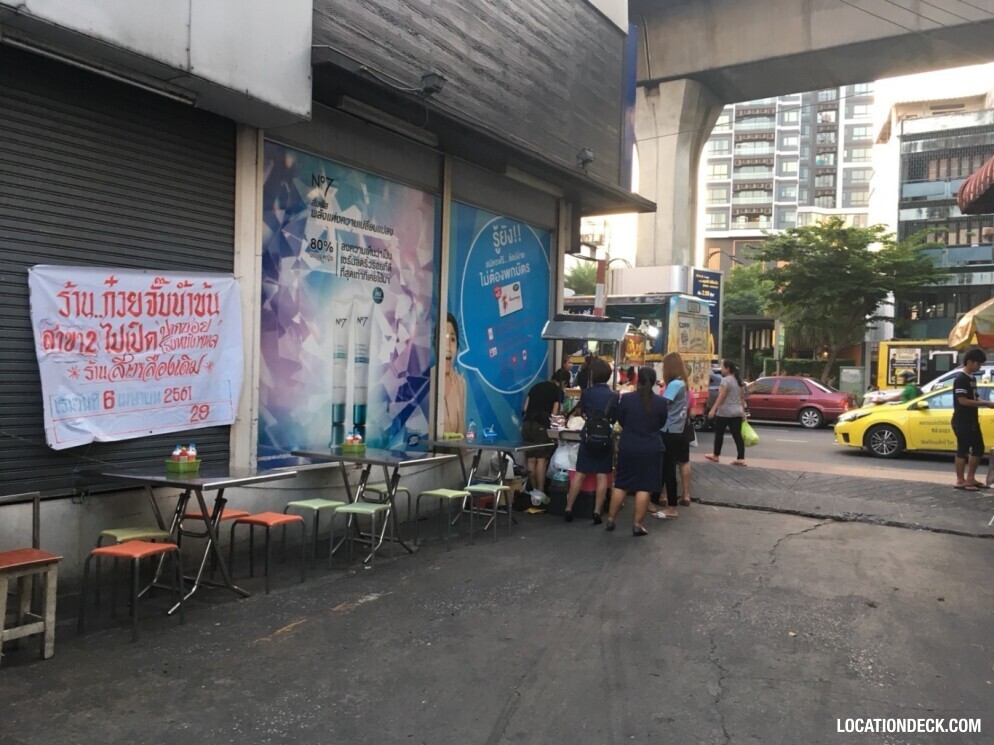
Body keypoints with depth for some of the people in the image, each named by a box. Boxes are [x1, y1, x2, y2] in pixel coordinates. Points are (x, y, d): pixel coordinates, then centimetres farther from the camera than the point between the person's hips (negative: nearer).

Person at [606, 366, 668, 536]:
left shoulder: (626, 398, -9)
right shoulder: (661, 401, -9)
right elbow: (662, 423, 7)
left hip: (628, 447, 1)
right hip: (651, 449, -1)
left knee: (621, 484, 13)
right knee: (644, 487, 4)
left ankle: (611, 520, 19)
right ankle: (637, 525, 6)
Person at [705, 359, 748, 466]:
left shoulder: (726, 380, -13)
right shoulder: (738, 380, 13)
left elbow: (721, 397, -20)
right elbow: (742, 397, 15)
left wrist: (713, 410, -21)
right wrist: (743, 411, 19)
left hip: (724, 412, -7)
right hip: (737, 413, 7)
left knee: (719, 434, 8)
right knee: (737, 435, 1)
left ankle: (715, 455, 19)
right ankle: (741, 458, -5)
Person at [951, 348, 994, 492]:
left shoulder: (972, 378, 14)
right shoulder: (960, 378, -15)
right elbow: (963, 400, -21)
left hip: (972, 421, 9)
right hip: (962, 422, -9)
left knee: (978, 448, 12)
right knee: (963, 450, -4)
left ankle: (970, 478, 20)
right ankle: (960, 481, 3)